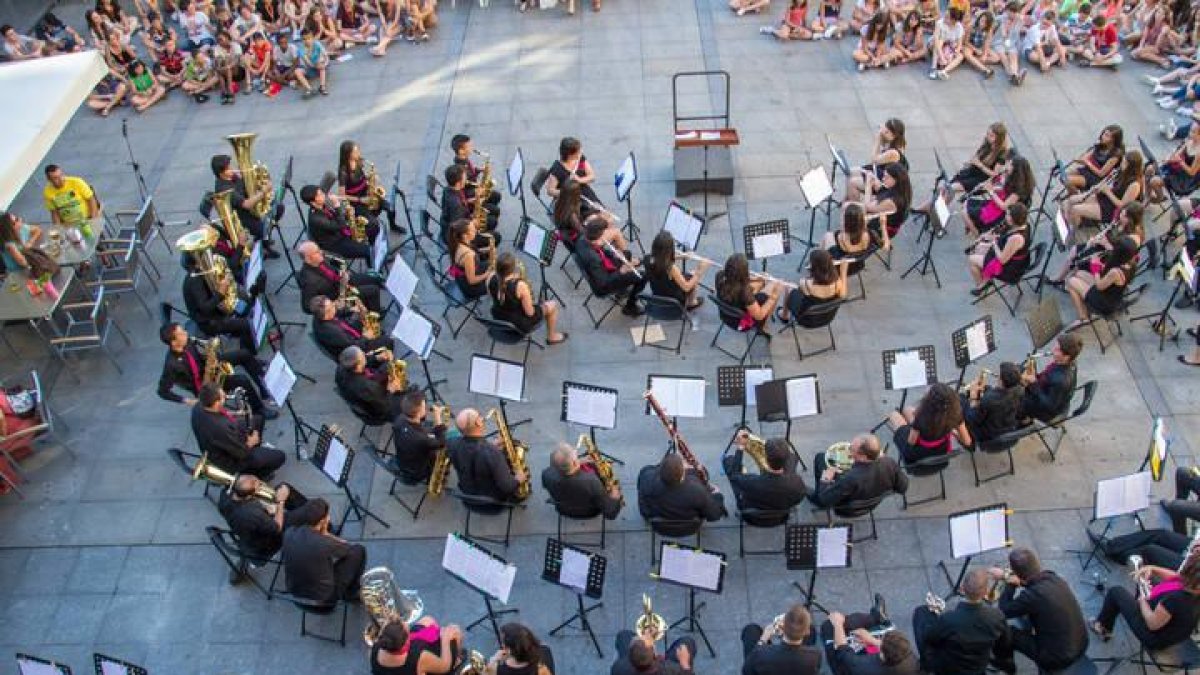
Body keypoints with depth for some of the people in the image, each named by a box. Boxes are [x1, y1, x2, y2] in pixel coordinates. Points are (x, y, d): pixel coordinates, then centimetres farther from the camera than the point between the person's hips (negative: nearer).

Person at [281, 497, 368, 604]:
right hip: (324, 598, -6)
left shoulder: (289, 533, -14)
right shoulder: (325, 544, -30)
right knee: (358, 550, 4)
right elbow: (349, 548, -7)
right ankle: (351, 593, 24)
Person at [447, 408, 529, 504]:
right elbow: (506, 487, -31)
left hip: (469, 497, 5)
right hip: (494, 501, -5)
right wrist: (518, 480, -10)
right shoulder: (491, 452, -38)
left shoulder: (453, 445, -20)